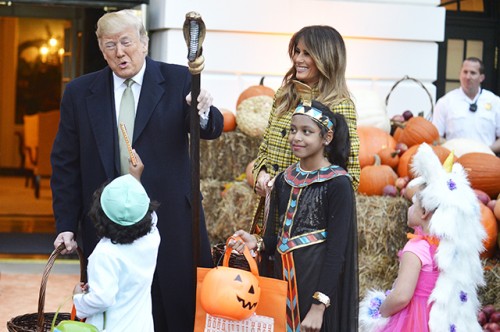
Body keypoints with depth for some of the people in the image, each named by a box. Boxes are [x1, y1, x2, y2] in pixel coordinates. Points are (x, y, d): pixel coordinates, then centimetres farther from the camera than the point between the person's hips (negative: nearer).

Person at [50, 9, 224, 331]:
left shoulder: (179, 80, 0)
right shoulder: (79, 93, 5)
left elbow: (211, 130, -11)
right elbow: (65, 165, 7)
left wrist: (204, 113, -35)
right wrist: (66, 225, 1)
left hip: (171, 223, -1)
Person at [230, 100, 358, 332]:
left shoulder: (338, 183, -12)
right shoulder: (284, 180, 7)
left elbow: (336, 250, -15)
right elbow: (276, 239, 12)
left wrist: (319, 306, -18)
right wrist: (256, 243, -9)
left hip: (319, 280, -5)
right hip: (284, 279, 6)